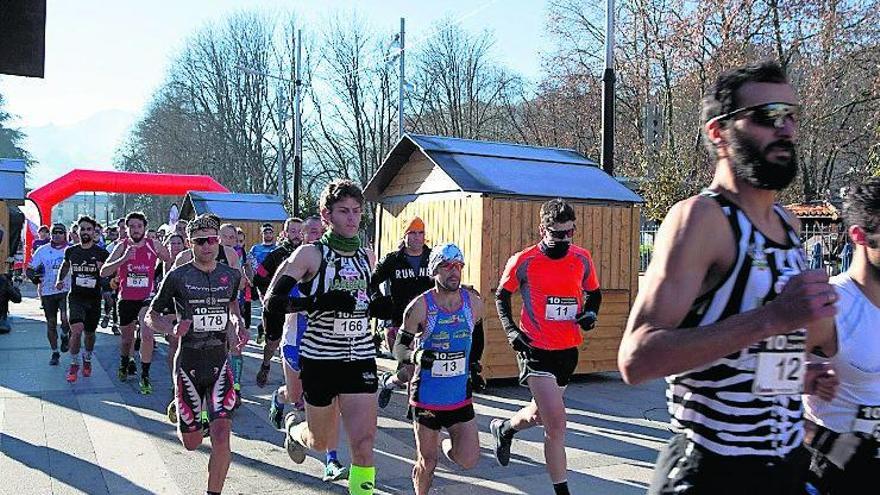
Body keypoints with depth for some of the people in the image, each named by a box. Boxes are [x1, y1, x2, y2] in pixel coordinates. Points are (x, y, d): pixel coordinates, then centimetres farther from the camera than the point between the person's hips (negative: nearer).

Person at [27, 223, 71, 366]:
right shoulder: (42, 250, 3)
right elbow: (29, 269, 6)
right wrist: (35, 277, -15)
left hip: (66, 291, -2)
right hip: (47, 292, 2)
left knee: (65, 318, -19)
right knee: (51, 323, 7)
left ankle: (65, 336, 15)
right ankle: (55, 353, 21)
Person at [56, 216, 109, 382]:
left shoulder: (102, 253, -4)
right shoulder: (71, 251, 3)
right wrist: (60, 279, 9)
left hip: (94, 298, 0)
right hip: (76, 297, 0)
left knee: (90, 332, 13)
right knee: (76, 330, -19)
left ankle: (87, 360, 40)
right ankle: (74, 364, 0)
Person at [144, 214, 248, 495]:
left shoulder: (231, 276, 3)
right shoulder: (177, 276, -7)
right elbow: (151, 316, 1)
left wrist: (238, 324, 5)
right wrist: (173, 330, -19)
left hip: (220, 366, 1)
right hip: (188, 366, -1)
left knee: (221, 438, -16)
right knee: (192, 444, 10)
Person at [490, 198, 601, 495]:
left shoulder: (582, 258, 1)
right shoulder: (523, 261, -10)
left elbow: (593, 293, 17)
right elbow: (502, 295, 4)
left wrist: (590, 313, -4)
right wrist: (510, 329, -9)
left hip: (568, 350, 6)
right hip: (536, 350, -5)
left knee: (542, 413, 23)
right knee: (557, 424, -12)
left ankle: (504, 429, 54)